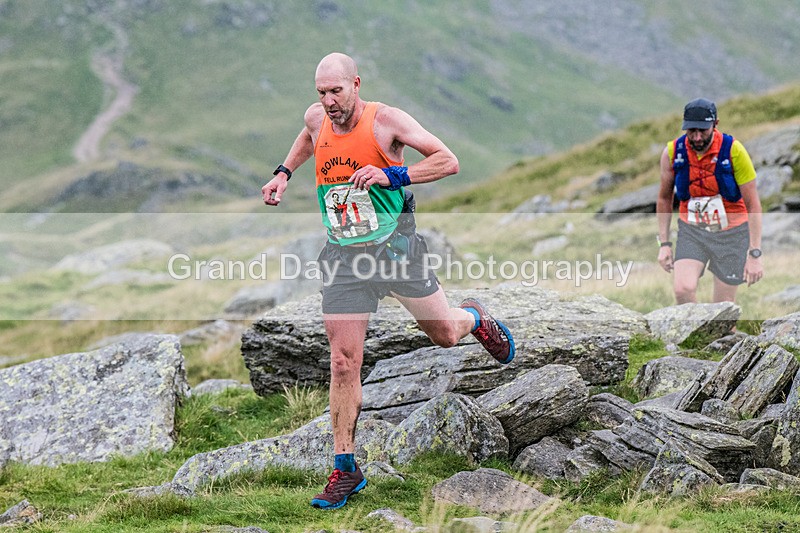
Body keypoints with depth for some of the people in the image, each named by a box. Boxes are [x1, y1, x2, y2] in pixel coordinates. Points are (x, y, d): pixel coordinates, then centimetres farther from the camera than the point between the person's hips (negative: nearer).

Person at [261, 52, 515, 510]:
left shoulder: (386, 120, -14)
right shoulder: (317, 118, 1)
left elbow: (449, 162, -15)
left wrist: (393, 175, -26)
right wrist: (285, 173, 17)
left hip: (397, 247, -3)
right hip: (344, 257, 3)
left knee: (445, 334, 10)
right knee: (344, 363, -5)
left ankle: (475, 318, 49)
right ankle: (346, 469, 3)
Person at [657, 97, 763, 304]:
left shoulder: (734, 151, -16)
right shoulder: (672, 152, -9)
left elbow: (753, 205, -12)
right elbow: (664, 198, 8)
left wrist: (754, 254, -16)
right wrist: (664, 243, 3)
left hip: (730, 233, -1)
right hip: (691, 231, 2)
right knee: (683, 289, -22)